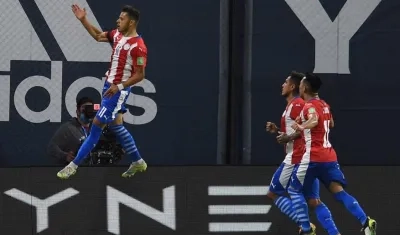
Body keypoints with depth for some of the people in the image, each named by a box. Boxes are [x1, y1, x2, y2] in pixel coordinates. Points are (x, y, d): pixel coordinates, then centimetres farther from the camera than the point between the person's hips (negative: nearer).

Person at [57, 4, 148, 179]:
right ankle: (137, 162, 27)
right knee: (116, 126, 16)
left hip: (118, 90, -9)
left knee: (97, 125, -6)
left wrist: (120, 86, -26)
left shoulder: (138, 46, -21)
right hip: (109, 86, 9)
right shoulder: (117, 35, 4)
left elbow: (140, 75, -19)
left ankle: (74, 165, -2)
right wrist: (83, 20, 8)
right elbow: (98, 35, 19)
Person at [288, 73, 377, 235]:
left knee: (294, 190, 9)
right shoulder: (324, 105, 17)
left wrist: (302, 127, -47)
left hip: (313, 156, -8)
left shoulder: (310, 106, -10)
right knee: (339, 191, 1)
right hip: (329, 156, 8)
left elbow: (314, 120, -33)